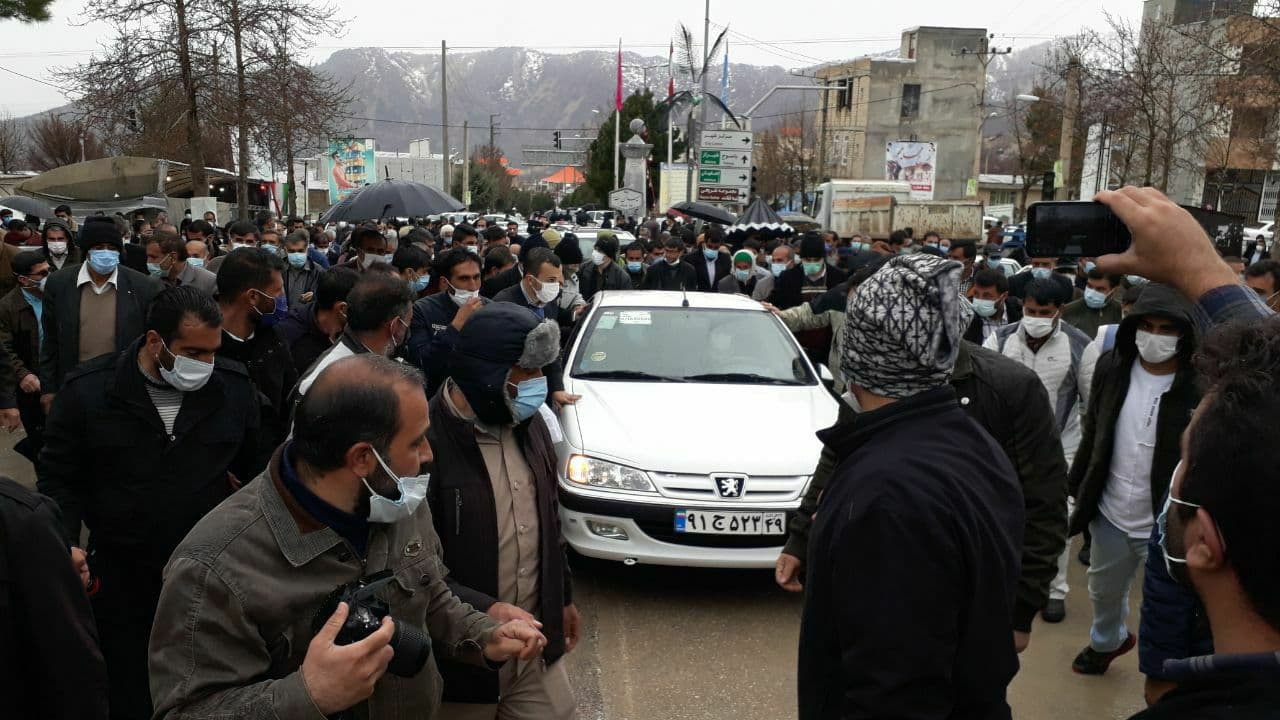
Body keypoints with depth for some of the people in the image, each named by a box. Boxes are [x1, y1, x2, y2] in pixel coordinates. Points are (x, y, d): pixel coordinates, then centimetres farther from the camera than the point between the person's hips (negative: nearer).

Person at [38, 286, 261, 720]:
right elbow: (59, 476, -1)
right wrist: (66, 544, -13)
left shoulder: (233, 386, -6)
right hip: (121, 576, -1)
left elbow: (256, 465, 9)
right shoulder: (88, 389, -9)